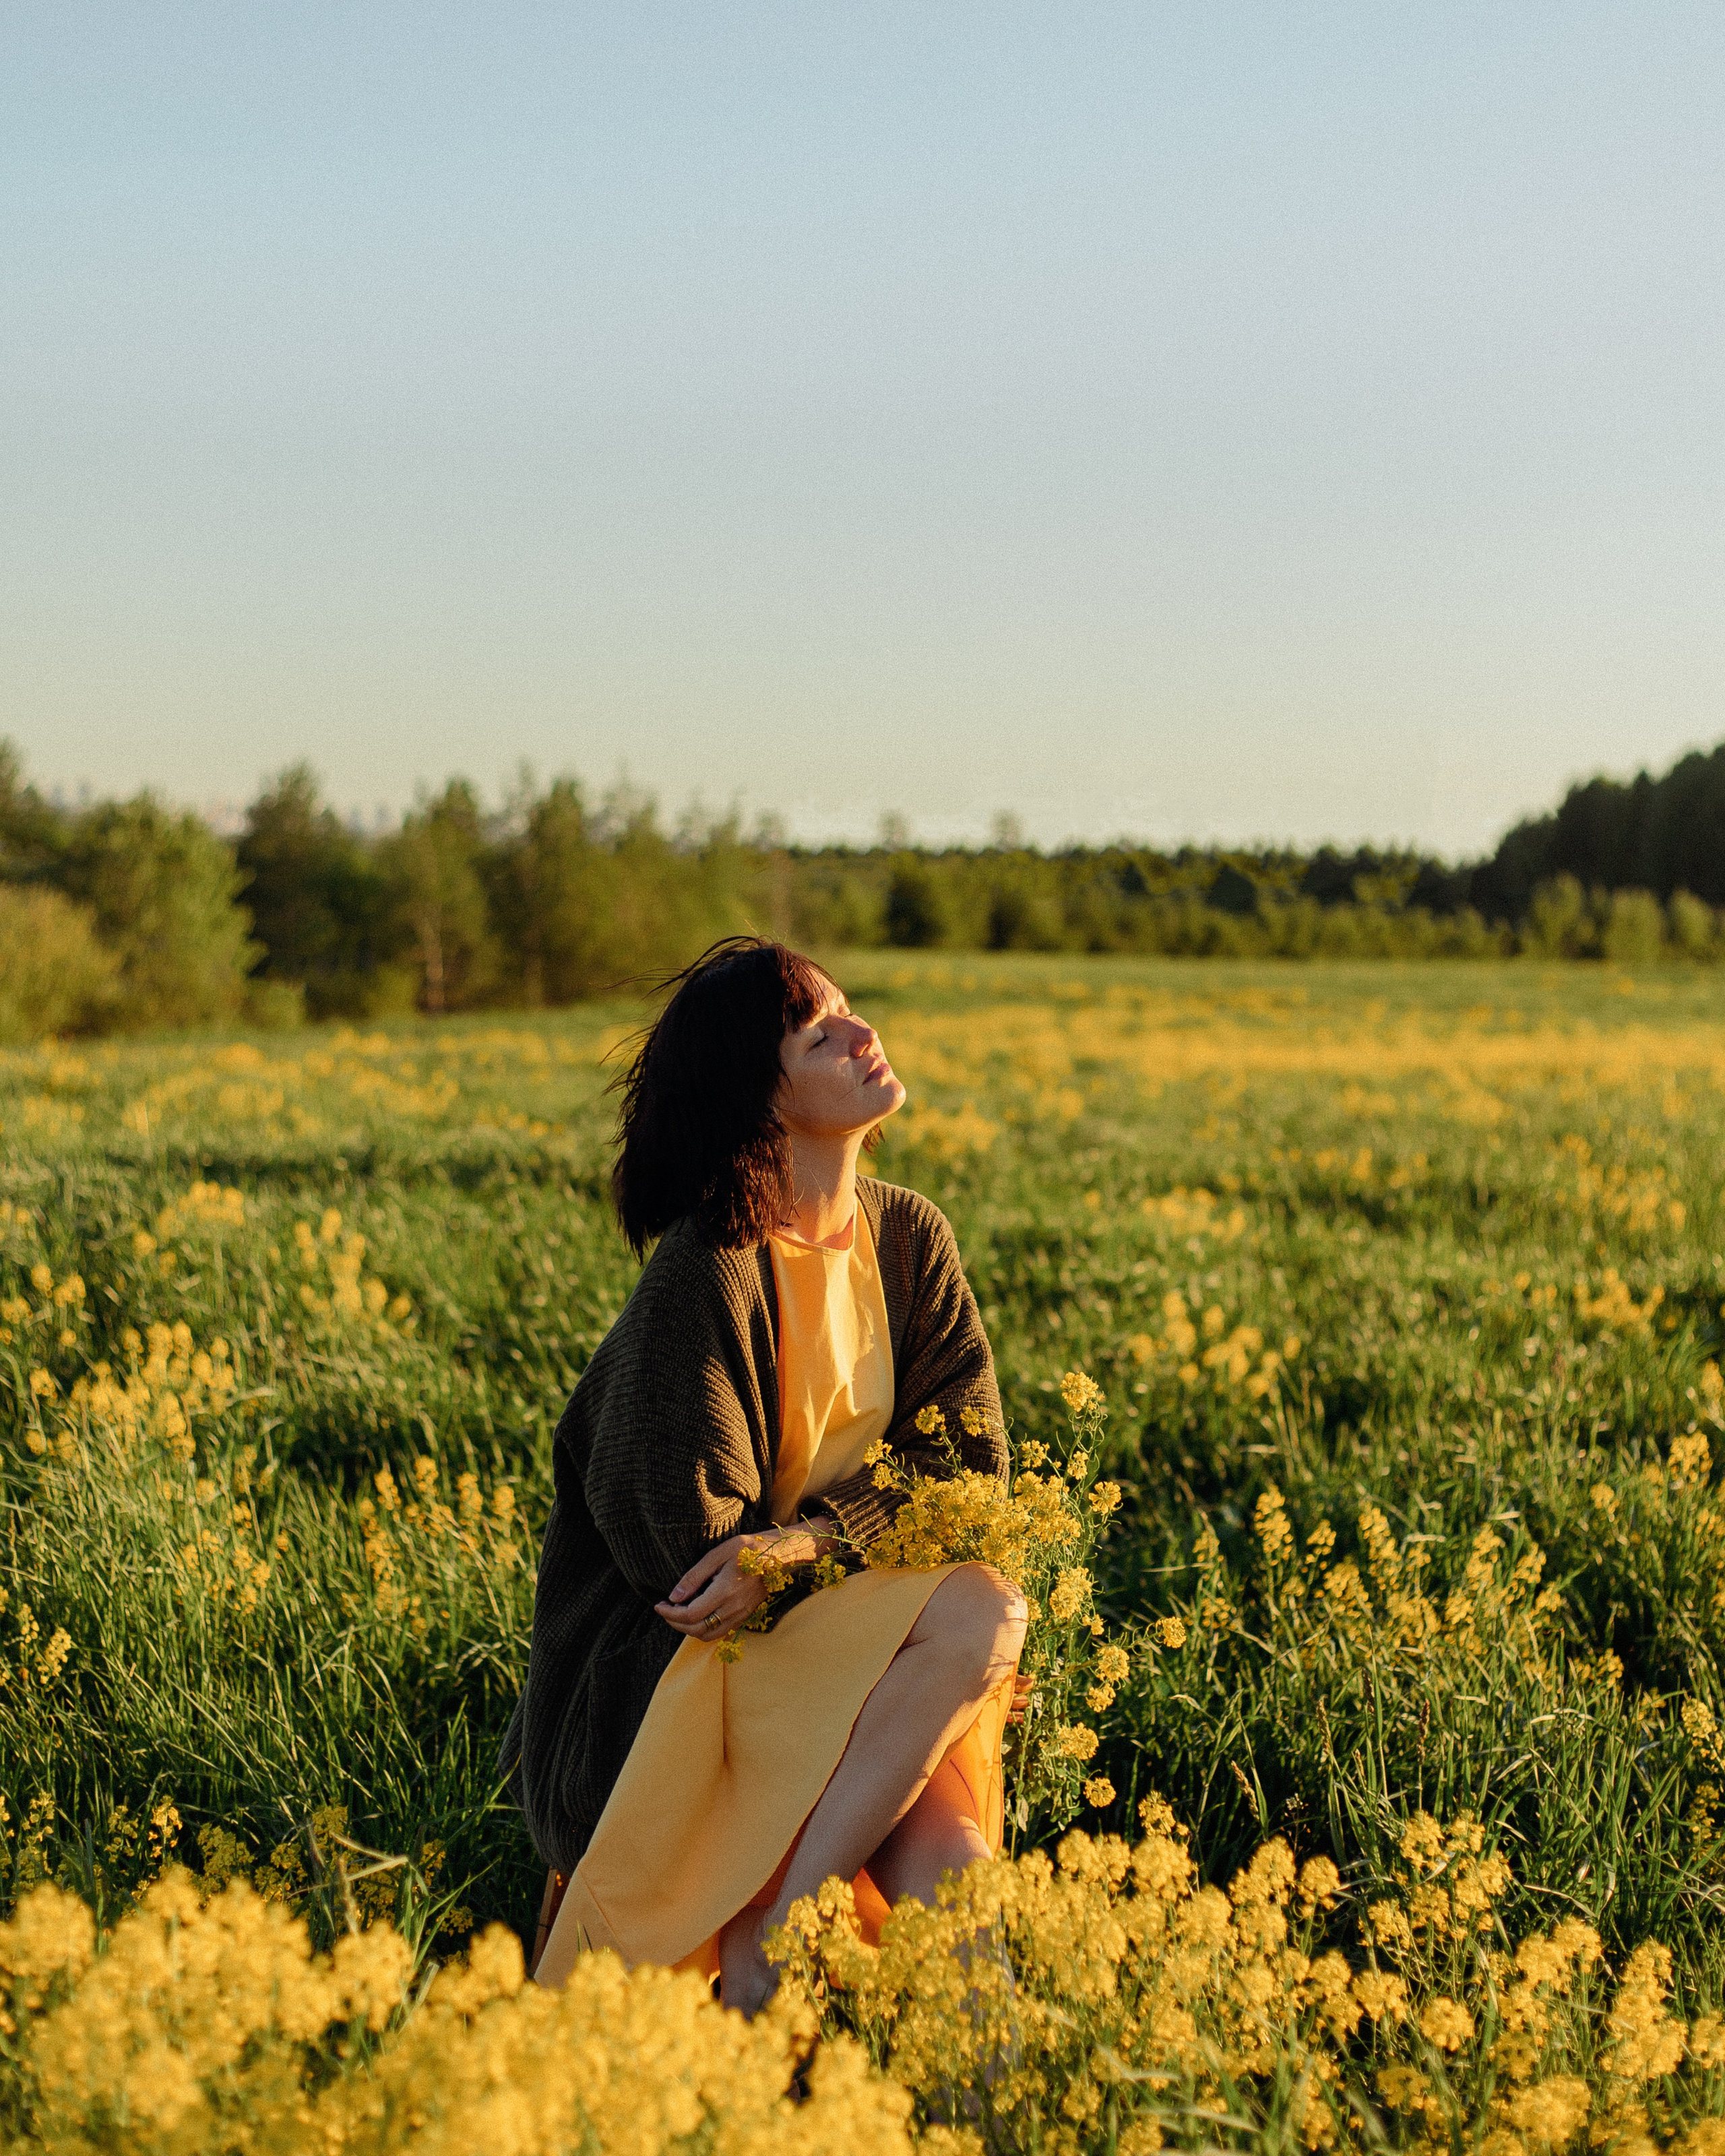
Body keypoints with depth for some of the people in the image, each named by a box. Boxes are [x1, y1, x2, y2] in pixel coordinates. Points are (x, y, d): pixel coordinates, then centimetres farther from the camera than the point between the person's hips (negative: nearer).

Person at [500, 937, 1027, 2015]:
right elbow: (687, 1544, -16)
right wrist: (945, 1661, -14)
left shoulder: (911, 1238, 6)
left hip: (831, 1644, 5)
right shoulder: (706, 1279, -16)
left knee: (950, 1877, -26)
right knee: (980, 1612, -29)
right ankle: (774, 1941, -21)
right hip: (670, 1670, -5)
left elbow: (969, 1458, 1)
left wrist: (807, 1540, -19)